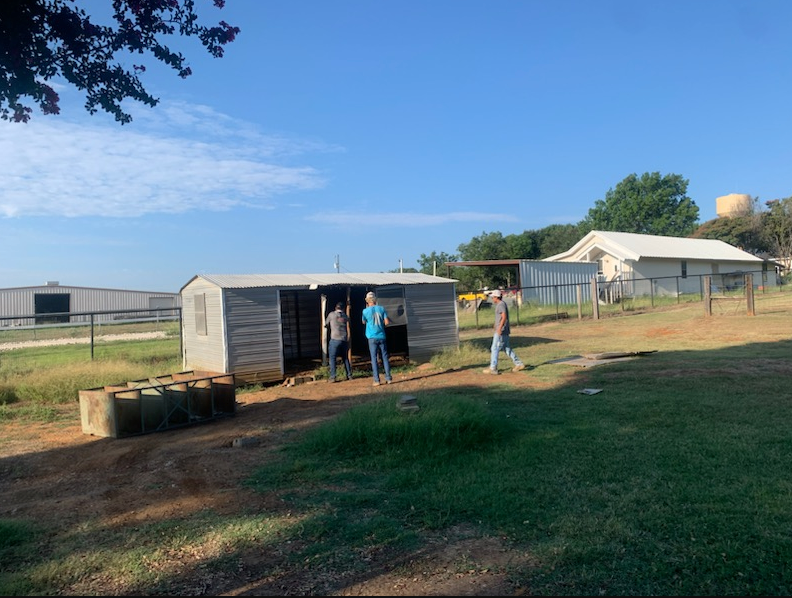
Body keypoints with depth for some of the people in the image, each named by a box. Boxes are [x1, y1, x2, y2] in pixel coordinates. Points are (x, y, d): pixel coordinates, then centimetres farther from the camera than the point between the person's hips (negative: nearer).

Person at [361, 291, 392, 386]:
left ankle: (376, 380, -2)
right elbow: (387, 322, -2)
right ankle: (388, 378, 7)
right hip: (382, 336, 2)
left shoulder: (366, 311, -6)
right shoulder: (381, 308, 1)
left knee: (374, 358, 1)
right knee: (384, 357, 8)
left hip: (372, 338, -2)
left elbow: (364, 322, 13)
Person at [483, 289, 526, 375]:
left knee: (495, 349, -7)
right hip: (504, 332, 10)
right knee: (506, 349, 14)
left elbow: (504, 317, -25)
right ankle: (519, 364, 15)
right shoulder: (500, 304, 17)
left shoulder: (501, 304, -14)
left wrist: (499, 328, -32)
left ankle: (493, 368, -4)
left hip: (501, 332, -10)